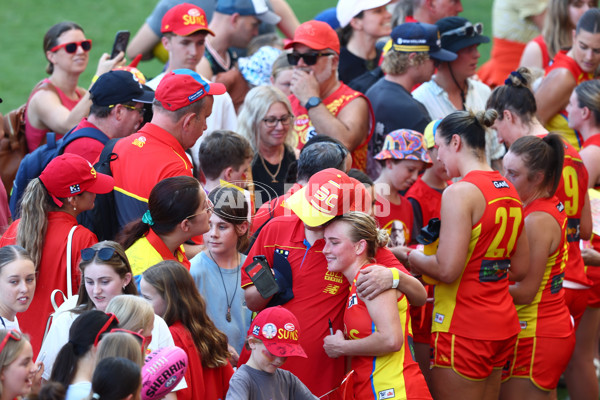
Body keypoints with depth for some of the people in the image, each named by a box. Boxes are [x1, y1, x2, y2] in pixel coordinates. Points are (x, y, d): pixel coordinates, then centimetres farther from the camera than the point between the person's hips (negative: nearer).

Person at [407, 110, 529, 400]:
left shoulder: (460, 192, -15)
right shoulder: (509, 191, 11)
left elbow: (447, 269, -20)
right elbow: (520, 269, 16)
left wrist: (411, 257, -3)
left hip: (464, 329, -9)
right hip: (503, 324, 9)